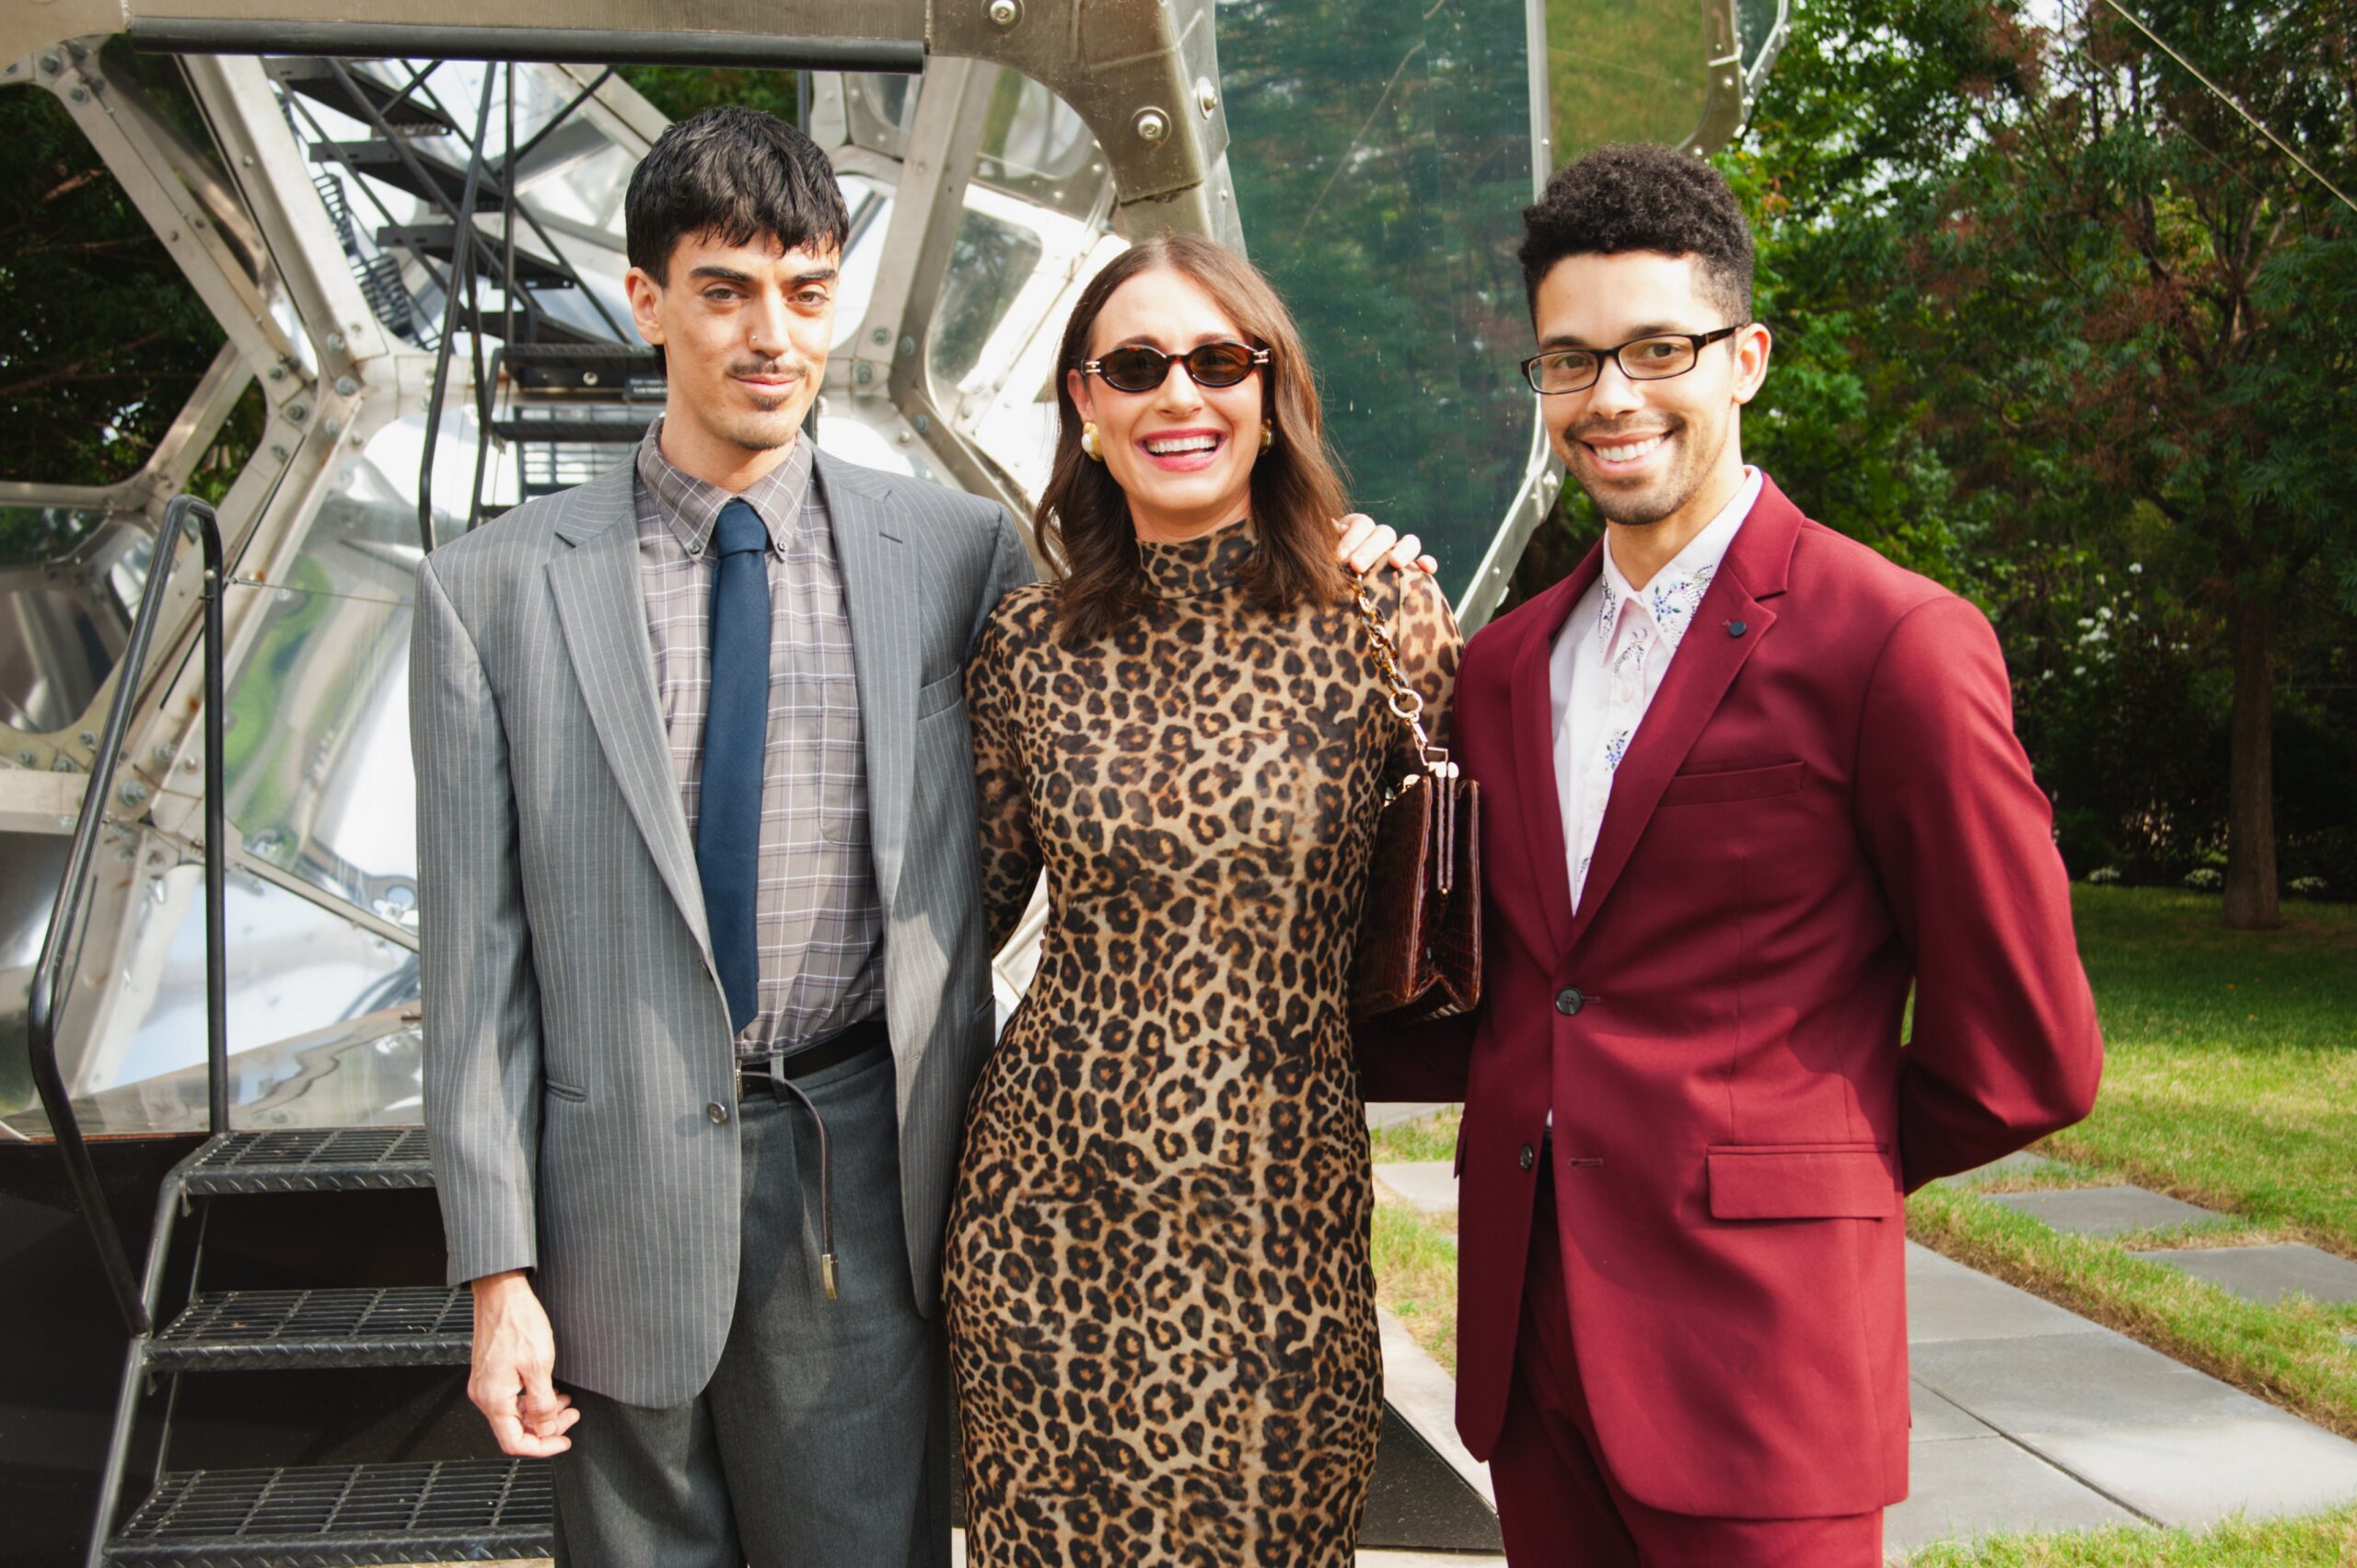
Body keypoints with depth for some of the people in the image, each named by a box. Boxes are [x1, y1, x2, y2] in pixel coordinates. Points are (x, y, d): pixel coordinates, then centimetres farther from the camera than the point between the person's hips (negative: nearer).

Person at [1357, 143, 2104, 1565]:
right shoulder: (1505, 666, 9)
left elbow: (2023, 1061, -5)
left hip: (1754, 1346, -5)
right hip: (1528, 1335, 6)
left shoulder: (1897, 646, -10)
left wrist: (1789, 1177, 4)